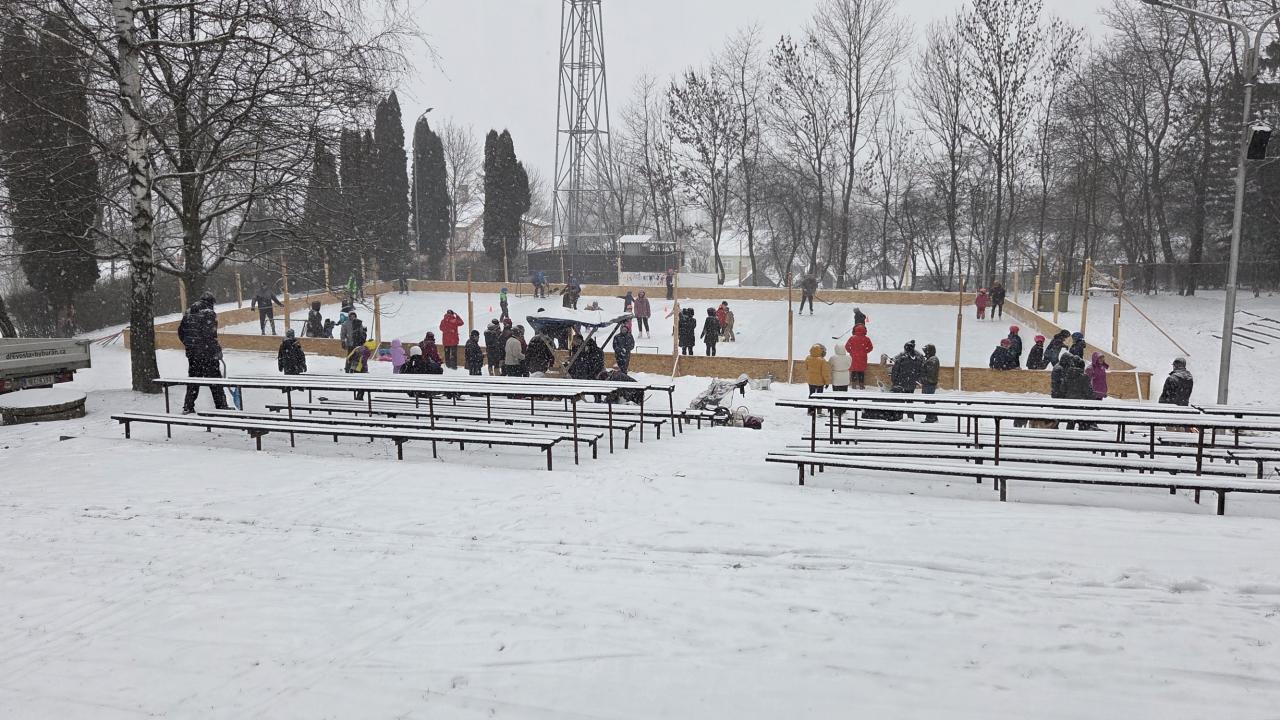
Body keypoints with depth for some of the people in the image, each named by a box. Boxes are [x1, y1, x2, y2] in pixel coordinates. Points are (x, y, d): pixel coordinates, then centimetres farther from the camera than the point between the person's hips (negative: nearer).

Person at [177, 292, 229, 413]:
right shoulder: (209, 314, -13)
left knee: (193, 378, 16)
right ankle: (221, 406, 5)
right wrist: (218, 351, -10)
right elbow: (210, 335, -20)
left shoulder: (188, 313, 8)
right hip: (207, 353, -6)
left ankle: (188, 407, 18)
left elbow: (180, 331, 13)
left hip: (191, 353, 6)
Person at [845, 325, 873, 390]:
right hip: (862, 358, 0)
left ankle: (853, 384, 8)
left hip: (854, 357, 0)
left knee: (853, 371, 10)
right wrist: (865, 351, 12)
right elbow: (870, 347, 2)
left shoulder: (852, 338, -6)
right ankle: (861, 385, 8)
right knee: (861, 372, 7)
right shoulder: (866, 339, -5)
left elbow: (847, 346, -2)